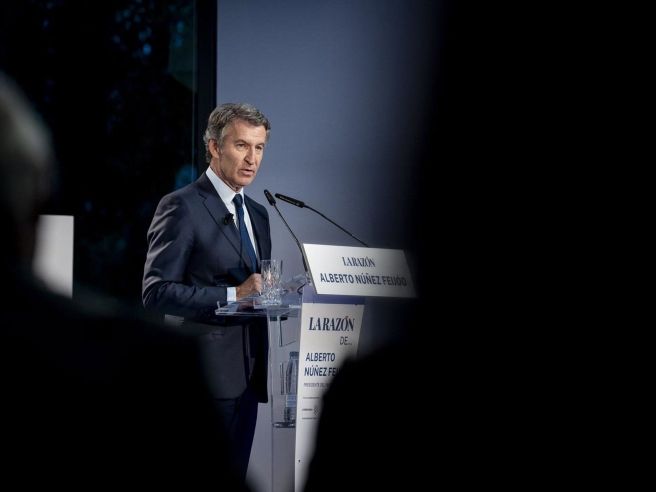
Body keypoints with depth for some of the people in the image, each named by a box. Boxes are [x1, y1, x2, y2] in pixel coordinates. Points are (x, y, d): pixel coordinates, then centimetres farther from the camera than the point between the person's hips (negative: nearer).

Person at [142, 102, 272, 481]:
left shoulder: (257, 214, 18)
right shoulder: (182, 207, -7)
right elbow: (157, 292, -14)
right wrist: (233, 295, -21)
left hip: (247, 375, 8)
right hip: (206, 376, -8)